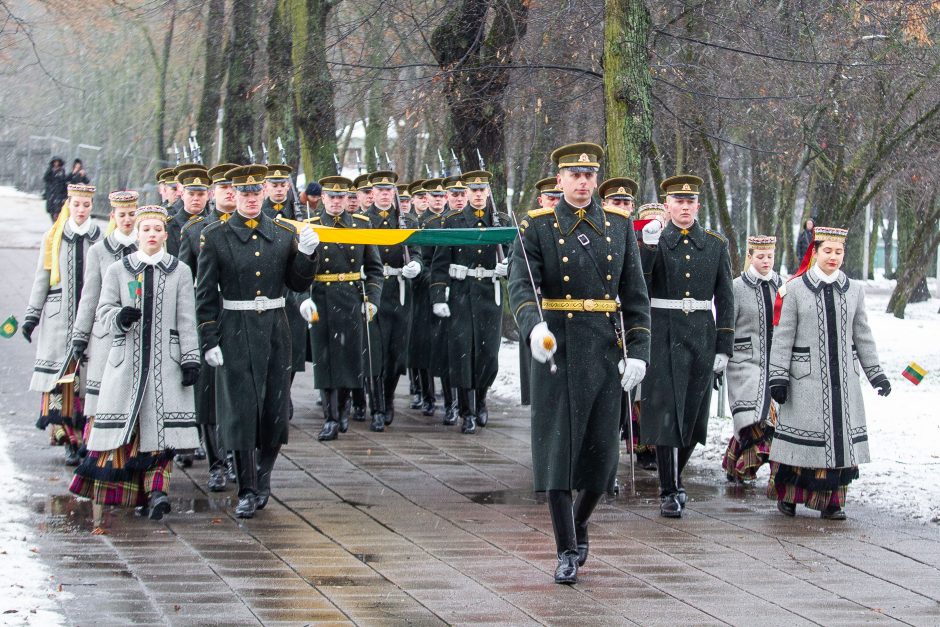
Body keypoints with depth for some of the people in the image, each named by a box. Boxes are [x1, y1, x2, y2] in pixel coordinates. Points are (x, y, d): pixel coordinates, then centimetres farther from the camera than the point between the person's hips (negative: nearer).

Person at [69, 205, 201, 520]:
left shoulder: (180, 272, 8)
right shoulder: (118, 270, 9)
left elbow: (187, 320, 6)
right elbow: (104, 309, 5)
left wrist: (190, 360, -1)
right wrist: (119, 317, -18)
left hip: (166, 360, -1)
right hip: (127, 357, 1)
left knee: (161, 428, -7)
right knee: (125, 423, -3)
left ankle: (156, 491, -10)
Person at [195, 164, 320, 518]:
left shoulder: (283, 234, 8)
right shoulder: (215, 236, -2)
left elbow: (299, 285, 10)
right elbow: (205, 293, -2)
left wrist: (306, 253, -8)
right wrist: (209, 342, -8)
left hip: (275, 329, 3)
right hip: (235, 332, -3)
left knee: (276, 408, 5)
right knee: (241, 410, -3)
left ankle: (263, 475, 26)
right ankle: (248, 492, 4)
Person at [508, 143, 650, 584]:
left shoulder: (619, 225, 8)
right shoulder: (537, 227, -1)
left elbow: (635, 294, 8)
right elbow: (520, 285, -13)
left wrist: (638, 351, -1)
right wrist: (534, 328, -33)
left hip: (606, 350, 3)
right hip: (555, 347, -3)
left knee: (601, 450, 5)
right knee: (557, 448, -4)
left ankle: (579, 523, 31)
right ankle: (567, 551, 2)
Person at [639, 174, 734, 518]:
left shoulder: (716, 245, 9)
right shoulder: (653, 242, 3)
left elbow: (725, 299, 9)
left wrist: (723, 348, 3)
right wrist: (647, 246, -24)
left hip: (702, 340, 3)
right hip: (664, 338, -3)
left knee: (694, 415, 8)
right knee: (666, 413, -6)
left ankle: (673, 479, 28)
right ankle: (670, 492, 0)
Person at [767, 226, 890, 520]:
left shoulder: (854, 290, 10)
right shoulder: (796, 289, 0)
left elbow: (863, 336, 16)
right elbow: (783, 336, 0)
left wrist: (876, 373, 13)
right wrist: (778, 377, -5)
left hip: (844, 377, 3)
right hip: (807, 376, -3)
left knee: (840, 436, 2)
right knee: (805, 435, -2)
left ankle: (831, 501, 10)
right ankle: (788, 495, 14)